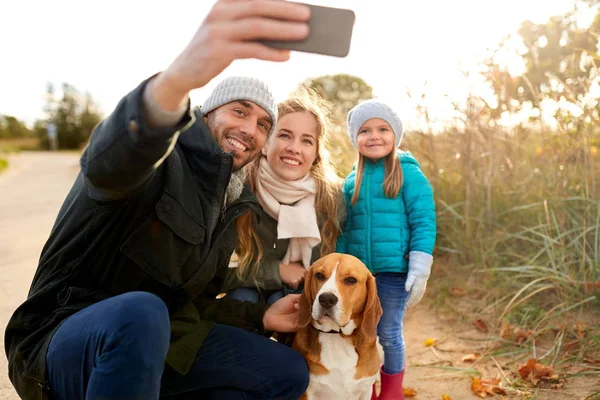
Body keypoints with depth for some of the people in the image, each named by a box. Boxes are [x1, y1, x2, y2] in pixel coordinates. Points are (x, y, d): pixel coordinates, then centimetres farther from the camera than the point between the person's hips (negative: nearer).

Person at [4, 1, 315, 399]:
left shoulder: (232, 204, 10)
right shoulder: (161, 157, -14)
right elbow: (109, 162, -42)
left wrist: (259, 317, 0)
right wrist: (176, 79, -62)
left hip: (158, 339, 8)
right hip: (67, 339, -7)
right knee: (139, 312, -41)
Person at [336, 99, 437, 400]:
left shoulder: (409, 174, -7)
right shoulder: (352, 181, 7)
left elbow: (424, 224, -10)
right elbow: (346, 229, 12)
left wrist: (420, 271, -14)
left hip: (394, 271, -4)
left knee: (388, 333, 8)